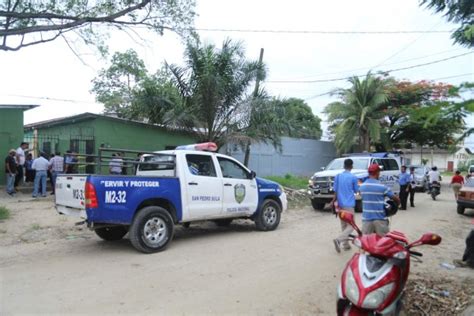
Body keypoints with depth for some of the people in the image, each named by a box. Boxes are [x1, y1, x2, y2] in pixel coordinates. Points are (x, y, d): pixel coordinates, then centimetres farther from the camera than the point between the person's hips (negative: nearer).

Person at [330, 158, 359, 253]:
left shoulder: (338, 176, 2)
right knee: (350, 225, -1)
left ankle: (345, 244, 19)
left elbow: (335, 190, 4)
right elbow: (356, 191, 2)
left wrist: (334, 201, 14)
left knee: (344, 225, 16)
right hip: (349, 204, -5)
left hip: (340, 204, 5)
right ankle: (339, 240, -21)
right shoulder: (353, 177, -9)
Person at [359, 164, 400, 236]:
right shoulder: (382, 186, -9)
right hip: (380, 218, -4)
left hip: (366, 218, 4)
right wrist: (397, 203, 20)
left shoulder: (362, 186, 4)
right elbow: (396, 199, -2)